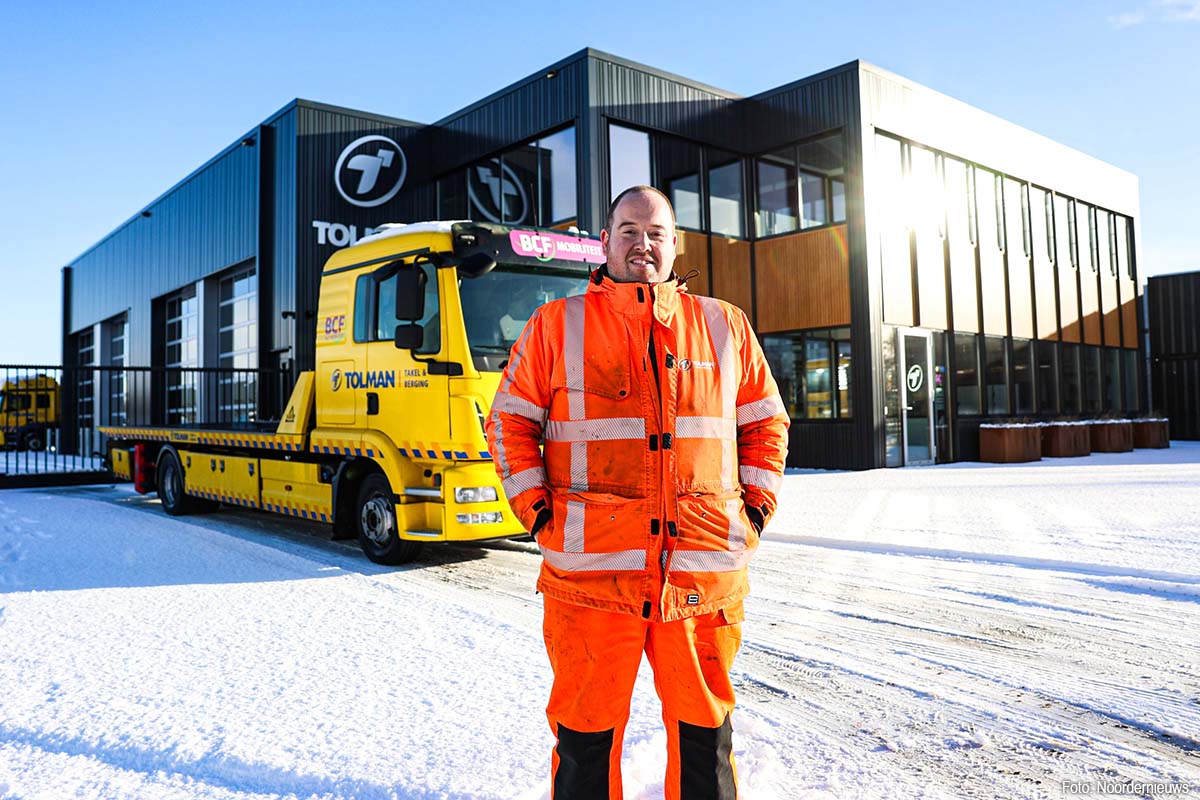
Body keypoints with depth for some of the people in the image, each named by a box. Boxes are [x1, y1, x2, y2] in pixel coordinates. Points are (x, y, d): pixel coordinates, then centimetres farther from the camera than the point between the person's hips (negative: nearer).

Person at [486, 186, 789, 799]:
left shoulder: (725, 328, 10)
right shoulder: (555, 327, 5)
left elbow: (766, 422, 17)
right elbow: (510, 421, 7)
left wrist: (756, 505, 7)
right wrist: (537, 511, -2)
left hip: (705, 578, 2)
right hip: (591, 572, -2)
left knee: (705, 731, 16)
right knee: (587, 732, 10)